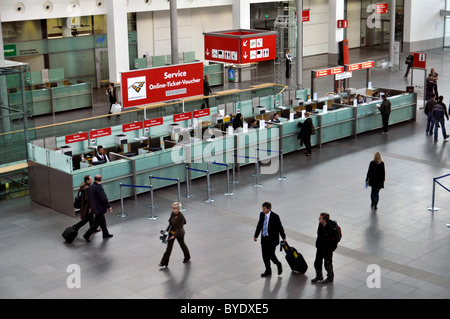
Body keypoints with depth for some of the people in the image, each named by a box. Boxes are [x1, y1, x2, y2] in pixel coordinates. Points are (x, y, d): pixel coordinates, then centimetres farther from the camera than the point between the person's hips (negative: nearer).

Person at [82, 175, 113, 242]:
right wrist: (109, 206, -11)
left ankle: (105, 234, 32)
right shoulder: (99, 187, -23)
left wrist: (90, 207, 22)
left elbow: (89, 198, 13)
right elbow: (103, 198, -23)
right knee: (96, 223, 1)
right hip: (99, 208, -9)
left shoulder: (90, 187, 3)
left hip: (94, 208, 9)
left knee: (102, 221, 21)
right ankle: (87, 235, 2)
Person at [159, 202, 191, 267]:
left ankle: (187, 257, 45)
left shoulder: (181, 217, -28)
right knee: (169, 247, 6)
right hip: (171, 232, 5)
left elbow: (179, 228, -29)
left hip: (179, 233, -5)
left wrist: (174, 235, -38)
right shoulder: (173, 213, -9)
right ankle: (164, 262, 10)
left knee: (182, 245, 18)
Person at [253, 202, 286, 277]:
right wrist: (256, 235, 13)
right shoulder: (262, 214, 0)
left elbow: (280, 227, -8)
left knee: (270, 254, -8)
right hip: (264, 238, 5)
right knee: (265, 255, 9)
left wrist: (284, 238, -4)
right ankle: (268, 270, 25)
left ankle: (278, 265, 21)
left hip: (272, 239, -5)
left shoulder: (275, 217, -16)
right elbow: (259, 225, 12)